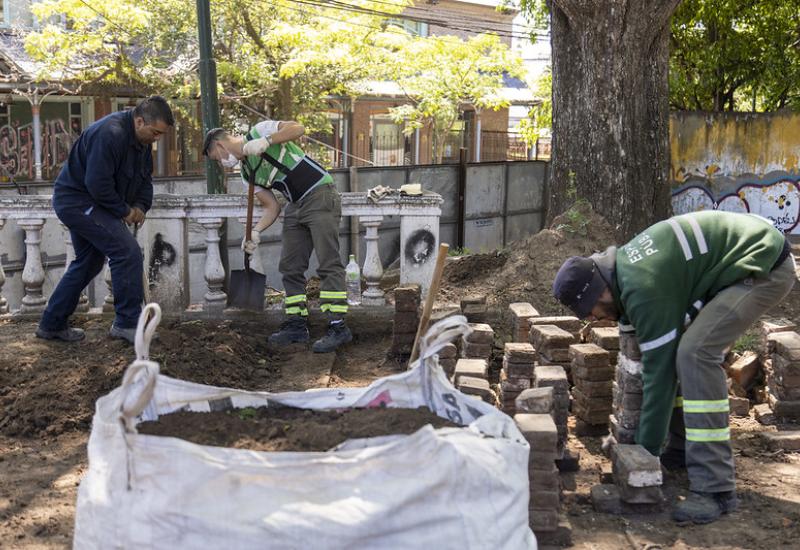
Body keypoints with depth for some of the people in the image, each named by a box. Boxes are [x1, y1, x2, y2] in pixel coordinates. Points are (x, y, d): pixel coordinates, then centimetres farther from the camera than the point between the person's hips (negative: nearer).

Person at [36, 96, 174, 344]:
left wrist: (140, 206, -6)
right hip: (78, 200, -11)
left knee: (89, 263, 19)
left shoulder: (142, 138, 4)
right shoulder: (110, 134, -27)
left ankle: (52, 324, 28)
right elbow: (97, 183, -29)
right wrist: (124, 211, -18)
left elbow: (145, 177, 12)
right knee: (127, 252, -17)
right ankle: (127, 322, -9)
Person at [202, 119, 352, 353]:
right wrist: (255, 232, -5)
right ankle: (297, 325, 16)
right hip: (296, 206, 9)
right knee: (290, 267, 8)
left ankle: (338, 327, -14)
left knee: (328, 264, -12)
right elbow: (271, 206, 11)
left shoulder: (259, 131, -3)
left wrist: (266, 141, -26)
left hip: (320, 195, -9)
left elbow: (297, 128, -17)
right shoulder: (247, 173, 16)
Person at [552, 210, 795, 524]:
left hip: (764, 266, -11)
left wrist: (646, 451, -13)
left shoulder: (645, 290, -26)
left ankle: (715, 488, -20)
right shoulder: (623, 270, 4)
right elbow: (635, 357, 13)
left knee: (696, 353, -22)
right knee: (678, 348, 11)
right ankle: (682, 448, 23)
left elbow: (659, 370, -21)